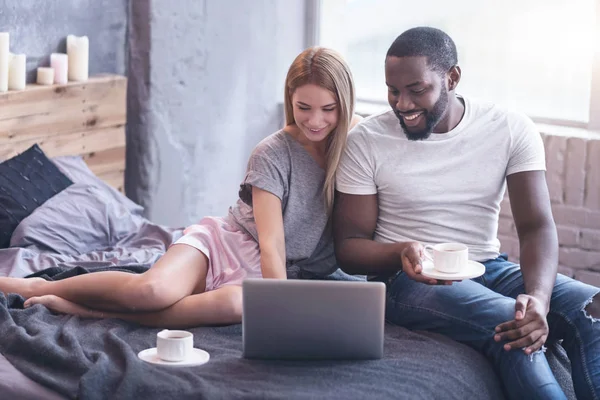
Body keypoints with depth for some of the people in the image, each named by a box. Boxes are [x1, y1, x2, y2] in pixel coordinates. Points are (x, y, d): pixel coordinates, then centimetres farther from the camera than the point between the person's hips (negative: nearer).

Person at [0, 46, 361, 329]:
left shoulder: (353, 140, -1)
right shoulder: (273, 154, -12)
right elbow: (272, 243, -21)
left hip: (264, 276, 2)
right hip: (224, 243, -2)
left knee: (234, 305, -37)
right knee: (153, 289, -35)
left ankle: (86, 309, -26)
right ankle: (38, 287, -9)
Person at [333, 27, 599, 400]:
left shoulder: (511, 129, -2)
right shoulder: (366, 141, -4)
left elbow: (537, 226, -10)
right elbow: (348, 247, -2)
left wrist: (538, 297, -31)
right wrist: (401, 253, -26)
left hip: (490, 269, 3)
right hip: (410, 279, -3)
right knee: (509, 324, -34)